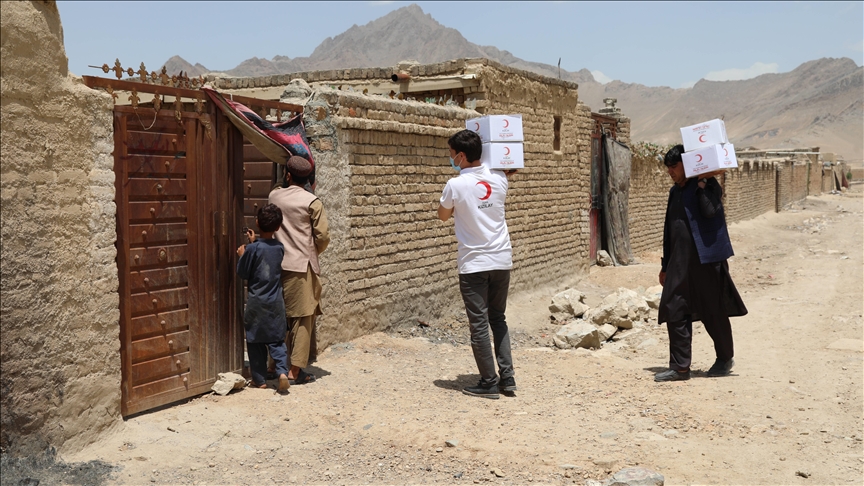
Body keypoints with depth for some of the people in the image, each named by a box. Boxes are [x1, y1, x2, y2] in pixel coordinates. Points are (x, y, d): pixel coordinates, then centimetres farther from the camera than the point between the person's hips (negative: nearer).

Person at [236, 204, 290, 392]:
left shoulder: (252, 249, -13)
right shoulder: (279, 248, 0)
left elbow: (242, 273, -5)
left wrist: (241, 256, 9)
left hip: (256, 303, -3)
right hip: (276, 302, 3)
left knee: (255, 342, 9)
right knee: (277, 340, 10)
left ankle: (259, 379, 14)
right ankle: (282, 371, -9)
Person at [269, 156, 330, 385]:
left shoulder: (274, 196, 5)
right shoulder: (312, 202, -8)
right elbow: (322, 236, -8)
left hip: (278, 264, 5)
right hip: (302, 266, -5)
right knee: (302, 319, 1)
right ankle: (295, 371, 1)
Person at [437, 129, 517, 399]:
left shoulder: (455, 185, -13)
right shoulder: (499, 179, 1)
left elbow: (443, 216, 5)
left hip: (474, 265, -5)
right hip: (502, 261, 5)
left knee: (479, 324, 3)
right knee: (498, 319, 17)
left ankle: (489, 383, 8)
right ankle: (507, 377, 15)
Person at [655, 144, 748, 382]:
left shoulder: (708, 185, -4)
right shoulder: (675, 192, 16)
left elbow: (710, 211, -25)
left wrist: (702, 184, -16)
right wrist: (665, 265, 19)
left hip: (706, 259, -6)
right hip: (680, 262, 6)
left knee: (713, 313, 5)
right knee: (675, 312, -1)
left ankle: (725, 358, 26)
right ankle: (680, 367, 5)